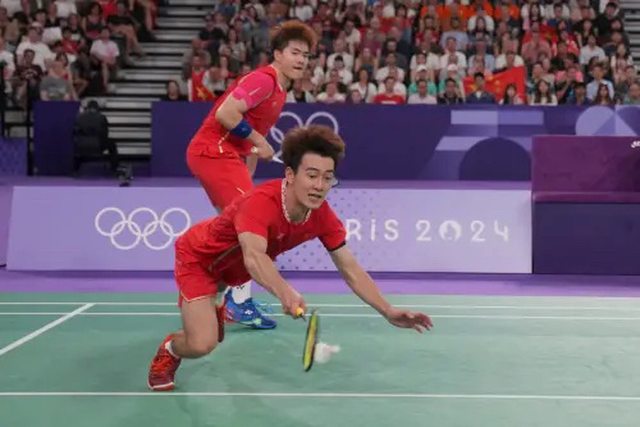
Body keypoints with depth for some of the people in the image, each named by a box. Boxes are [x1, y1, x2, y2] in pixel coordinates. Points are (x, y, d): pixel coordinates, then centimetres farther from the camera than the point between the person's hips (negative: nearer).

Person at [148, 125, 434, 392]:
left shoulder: (322, 215, -20)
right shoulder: (261, 203, -40)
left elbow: (350, 269, -11)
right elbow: (254, 258, -57)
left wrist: (388, 312, -19)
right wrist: (286, 294, -74)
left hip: (231, 264, 7)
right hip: (199, 257, -7)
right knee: (201, 344, -18)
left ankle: (206, 308, 52)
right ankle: (169, 350, 15)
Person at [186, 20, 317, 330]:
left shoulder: (279, 92, 16)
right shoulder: (263, 79, -14)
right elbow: (226, 113, -24)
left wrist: (246, 179, 19)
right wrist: (259, 141, -17)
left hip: (225, 154, 10)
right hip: (214, 151, -10)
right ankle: (239, 301, -9)